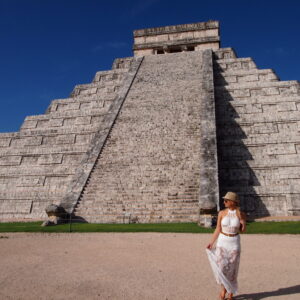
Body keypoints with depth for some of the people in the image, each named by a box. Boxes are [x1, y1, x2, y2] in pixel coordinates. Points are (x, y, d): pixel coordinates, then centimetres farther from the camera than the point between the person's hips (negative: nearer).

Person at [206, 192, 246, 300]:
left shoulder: (241, 214, -8)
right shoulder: (222, 213, -7)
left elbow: (242, 230, 4)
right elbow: (218, 230, -1)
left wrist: (243, 222, -17)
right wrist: (211, 243, -7)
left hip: (235, 243, 0)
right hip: (222, 242, 1)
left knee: (232, 268, 7)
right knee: (221, 266, -5)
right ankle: (223, 288, 20)